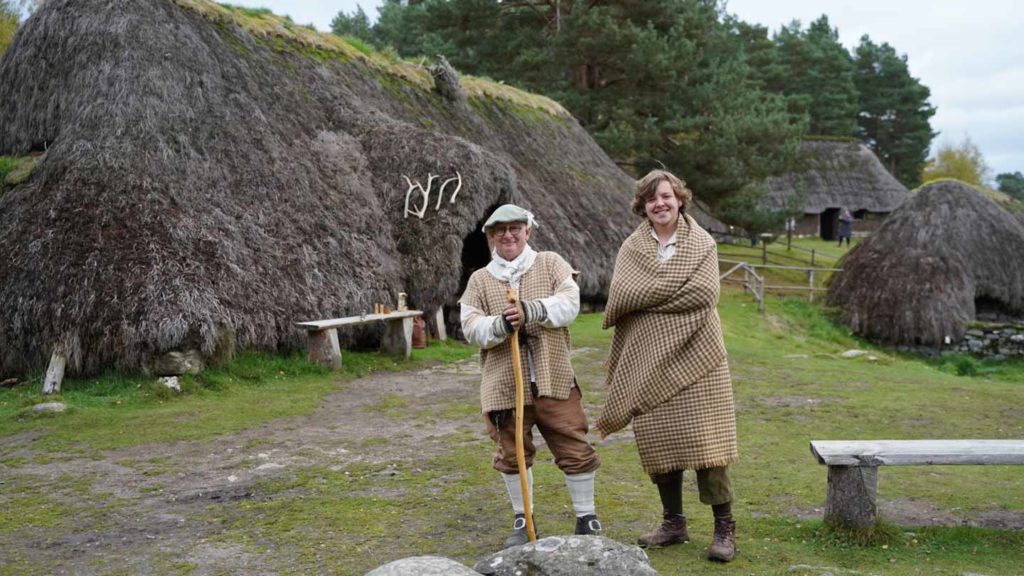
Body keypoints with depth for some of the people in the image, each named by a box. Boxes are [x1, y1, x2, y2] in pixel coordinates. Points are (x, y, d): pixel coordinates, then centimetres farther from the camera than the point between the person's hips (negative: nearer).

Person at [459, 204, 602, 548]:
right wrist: (500, 325, -22)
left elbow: (569, 303, -9)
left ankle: (587, 518, 19)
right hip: (504, 384, 1)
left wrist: (531, 311, -26)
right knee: (513, 454, 11)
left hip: (553, 380, -1)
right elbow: (470, 327, -1)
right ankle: (523, 520, 29)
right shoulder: (480, 280, 8)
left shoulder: (550, 264, 6)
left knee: (575, 449, 3)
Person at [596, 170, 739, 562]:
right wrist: (677, 292, -12)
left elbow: (705, 294, -13)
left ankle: (725, 527, 5)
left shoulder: (702, 244, 3)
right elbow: (620, 295, -7)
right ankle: (673, 523, 21)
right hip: (648, 360, 3)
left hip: (693, 355, -2)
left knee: (705, 438, -5)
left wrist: (648, 295, -10)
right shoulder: (631, 247, 8)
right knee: (657, 440, 6)